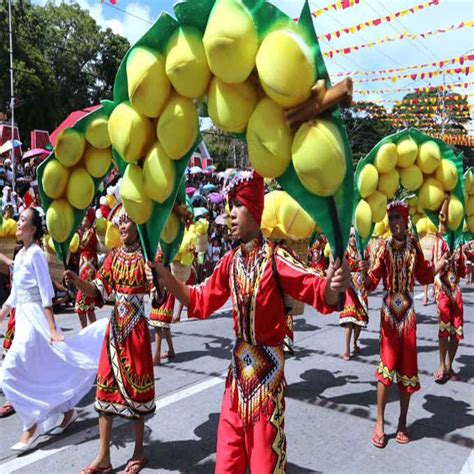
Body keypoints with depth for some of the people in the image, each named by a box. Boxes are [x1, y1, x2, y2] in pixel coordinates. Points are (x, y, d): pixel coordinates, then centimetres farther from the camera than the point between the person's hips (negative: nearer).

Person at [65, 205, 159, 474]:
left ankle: (139, 451, 25)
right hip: (115, 327, 5)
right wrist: (77, 281, -11)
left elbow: (157, 295, -17)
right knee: (106, 385, 8)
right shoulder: (114, 256, 7)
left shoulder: (145, 255, -9)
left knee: (136, 386, 6)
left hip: (137, 328, -5)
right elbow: (100, 292, 5)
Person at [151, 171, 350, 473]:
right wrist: (165, 276, -2)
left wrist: (333, 286, -49)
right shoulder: (230, 261, 1)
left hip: (268, 367, -6)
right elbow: (200, 302, 8)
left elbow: (318, 292, -27)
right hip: (238, 365, 6)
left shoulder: (275, 258, -18)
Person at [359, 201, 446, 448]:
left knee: (407, 367, 9)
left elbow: (424, 275, 13)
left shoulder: (414, 245, 1)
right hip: (389, 311, -3)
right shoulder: (384, 247, -8)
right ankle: (379, 423, 12)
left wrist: (443, 261, 4)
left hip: (408, 312, 3)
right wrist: (364, 272, -33)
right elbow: (371, 283, -14)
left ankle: (402, 423, 24)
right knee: (387, 366, -3)